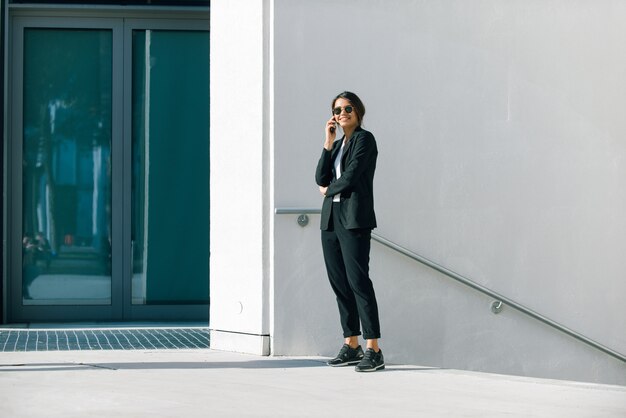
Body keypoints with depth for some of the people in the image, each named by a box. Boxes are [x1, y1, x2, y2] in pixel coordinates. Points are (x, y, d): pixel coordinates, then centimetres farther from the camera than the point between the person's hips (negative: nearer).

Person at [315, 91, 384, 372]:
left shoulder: (364, 139, -3)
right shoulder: (337, 144, 20)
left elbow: (351, 176, -13)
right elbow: (321, 178, 9)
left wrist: (328, 190, 4)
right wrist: (328, 144, 3)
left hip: (354, 219, -8)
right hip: (331, 219, 8)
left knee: (358, 281, -12)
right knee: (339, 283, 7)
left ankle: (374, 350, -14)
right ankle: (351, 346, 13)